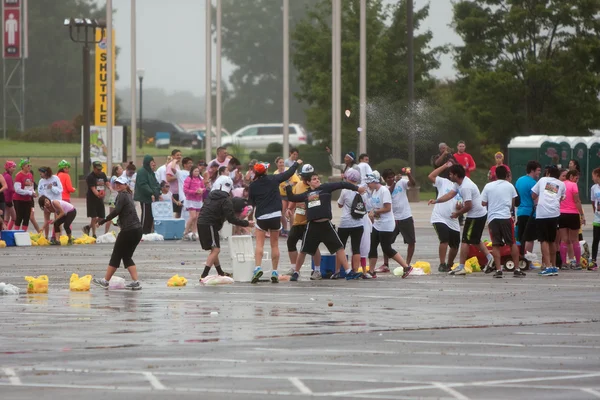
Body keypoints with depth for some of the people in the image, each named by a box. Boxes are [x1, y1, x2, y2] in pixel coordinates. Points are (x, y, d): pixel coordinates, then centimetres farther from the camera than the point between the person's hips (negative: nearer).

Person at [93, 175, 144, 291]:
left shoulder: (122, 195, -8)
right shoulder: (129, 195, 18)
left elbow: (116, 211, -20)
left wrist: (104, 220, -16)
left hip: (128, 231, -8)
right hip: (137, 230, 8)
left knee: (116, 255, 4)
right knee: (127, 257, 15)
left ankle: (105, 281, 13)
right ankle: (135, 282, 5)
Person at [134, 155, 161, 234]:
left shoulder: (151, 172, 20)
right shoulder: (142, 172, -10)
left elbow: (155, 184, 25)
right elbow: (143, 185, -19)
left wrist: (158, 194, 12)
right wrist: (151, 194, -22)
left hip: (152, 198, 9)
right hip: (145, 199, -9)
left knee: (151, 216, 7)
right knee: (146, 216, -8)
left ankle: (148, 232, 11)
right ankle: (143, 233, -5)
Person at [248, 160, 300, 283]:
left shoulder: (253, 186, -3)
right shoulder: (273, 179, -2)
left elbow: (251, 202, 8)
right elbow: (288, 173, 11)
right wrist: (297, 163, 27)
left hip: (261, 217, -1)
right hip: (275, 215, 1)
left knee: (259, 244, 0)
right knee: (275, 245, 10)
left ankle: (257, 268, -20)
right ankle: (275, 272, 10)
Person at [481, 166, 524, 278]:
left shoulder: (488, 186, 4)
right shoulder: (509, 186, 5)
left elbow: (483, 203, 6)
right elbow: (513, 203, 9)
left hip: (492, 218, 0)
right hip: (506, 217, 0)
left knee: (495, 245, 3)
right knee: (512, 243, 8)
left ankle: (498, 270, -5)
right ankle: (517, 269, 6)